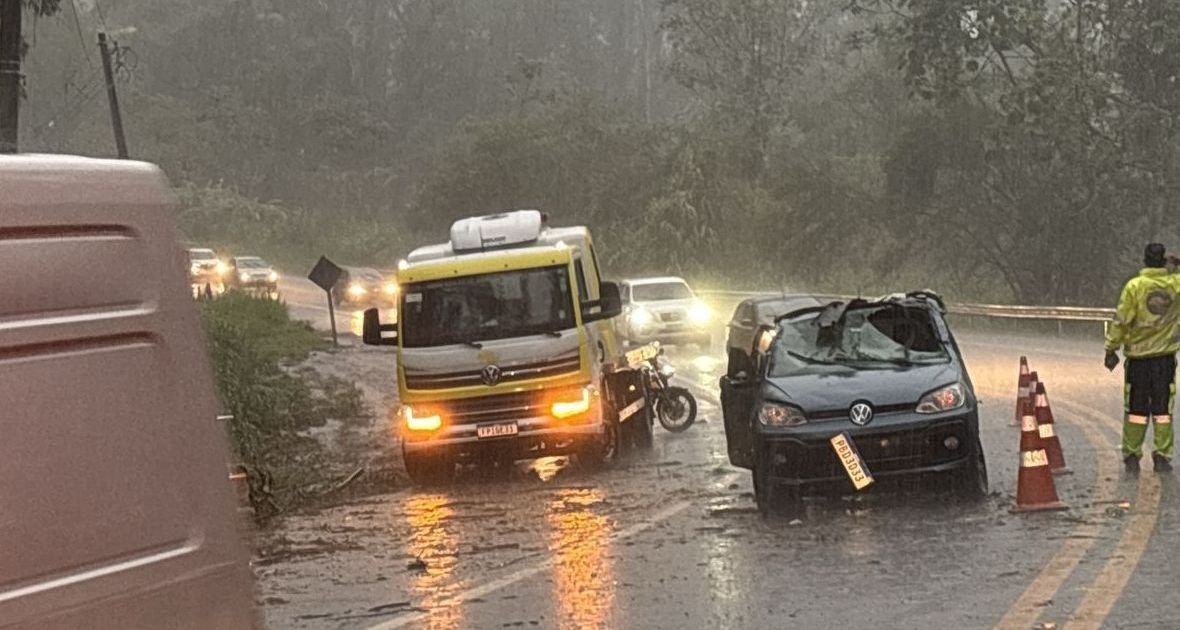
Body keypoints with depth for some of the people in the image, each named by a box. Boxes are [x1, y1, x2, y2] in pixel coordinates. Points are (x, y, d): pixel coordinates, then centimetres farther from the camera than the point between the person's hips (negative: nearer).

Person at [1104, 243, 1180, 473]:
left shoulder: (1134, 286, -10)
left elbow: (1121, 321, -10)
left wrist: (1111, 350, -2)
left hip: (1138, 356, -1)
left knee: (1136, 409, 7)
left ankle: (1131, 457, 8)